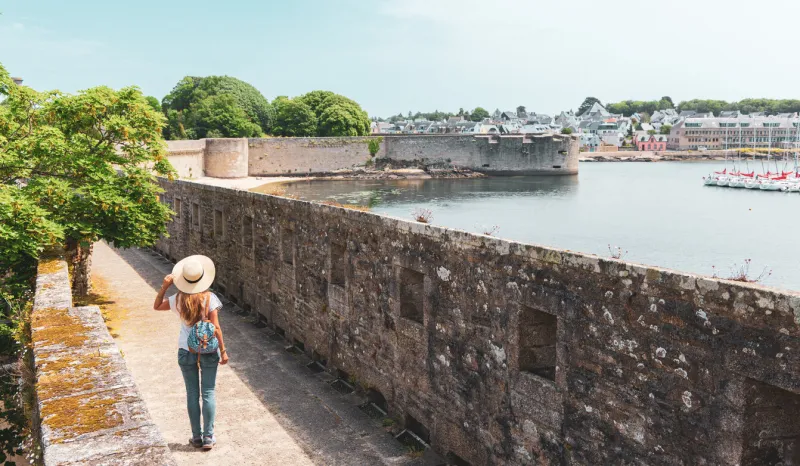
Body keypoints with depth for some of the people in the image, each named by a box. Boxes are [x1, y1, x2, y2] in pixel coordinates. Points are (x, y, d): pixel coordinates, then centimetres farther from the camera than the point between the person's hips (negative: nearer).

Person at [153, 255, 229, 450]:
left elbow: (156, 306, 13)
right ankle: (208, 437, 10)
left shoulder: (178, 299, -7)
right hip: (208, 350, -1)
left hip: (186, 351, 1)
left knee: (192, 394, 12)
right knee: (208, 393, 8)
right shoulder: (209, 298, -12)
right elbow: (215, 328, -11)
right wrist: (223, 351, -3)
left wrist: (164, 287, 1)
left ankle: (197, 437, 18)